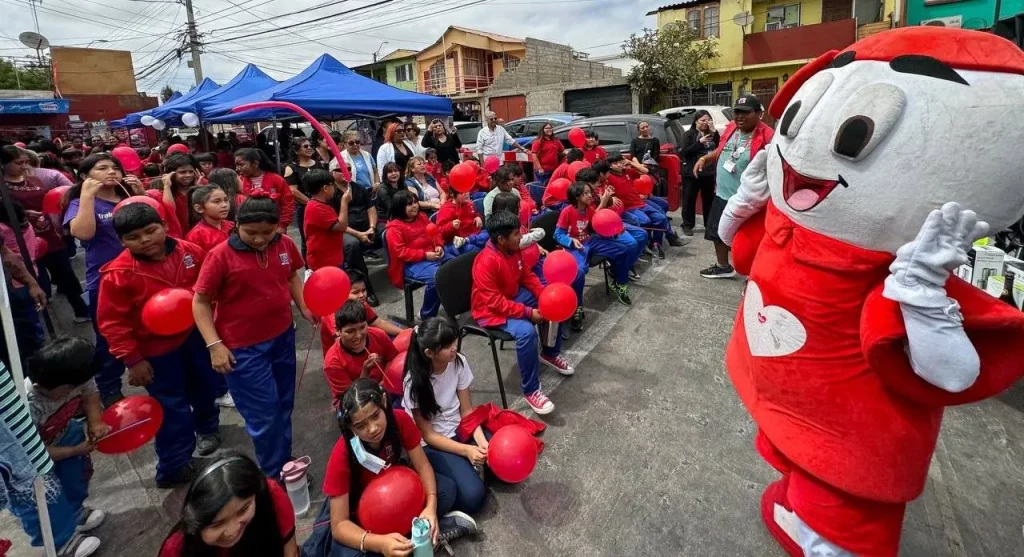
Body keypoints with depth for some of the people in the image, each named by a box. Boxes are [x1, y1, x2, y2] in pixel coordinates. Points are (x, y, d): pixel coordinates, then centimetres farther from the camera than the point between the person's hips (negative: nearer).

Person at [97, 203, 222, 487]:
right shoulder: (118, 273, -23)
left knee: (205, 386, 24)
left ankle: (207, 426, 55)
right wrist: (132, 360, -16)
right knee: (172, 407, 5)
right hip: (156, 348, -4)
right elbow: (111, 322, -17)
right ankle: (174, 467, 26)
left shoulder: (190, 252, -11)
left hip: (195, 335, 5)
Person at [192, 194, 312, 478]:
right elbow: (200, 302, -10)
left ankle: (284, 464, 39)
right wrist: (215, 345, -16)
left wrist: (305, 308, 0)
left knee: (284, 407, 19)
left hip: (283, 337, 5)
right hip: (244, 348, -5)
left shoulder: (285, 244, -4)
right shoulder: (221, 255, -17)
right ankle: (275, 475, 25)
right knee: (264, 416, 4)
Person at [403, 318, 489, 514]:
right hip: (432, 445, -5)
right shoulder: (415, 382, -22)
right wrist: (466, 450, -25)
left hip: (461, 429, 5)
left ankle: (468, 465, 5)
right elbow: (428, 435, -15)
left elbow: (467, 411, -3)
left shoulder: (459, 362, -12)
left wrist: (482, 442, -19)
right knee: (473, 495, -23)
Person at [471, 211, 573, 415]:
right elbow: (494, 302, -30)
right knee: (526, 331, -34)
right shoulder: (486, 262, -30)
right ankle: (531, 390, -18)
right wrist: (528, 312, -29)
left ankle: (550, 353, 25)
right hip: (491, 310, -9)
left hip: (514, 296, 9)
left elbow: (527, 276, 8)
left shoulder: (513, 249, -5)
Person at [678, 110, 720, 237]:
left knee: (709, 200, 10)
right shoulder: (689, 134, 1)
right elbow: (684, 151, -11)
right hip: (692, 173, -3)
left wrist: (714, 131, -11)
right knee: (689, 200, 2)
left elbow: (720, 148, -6)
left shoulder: (712, 134, 9)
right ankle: (687, 225, 11)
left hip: (709, 173, 3)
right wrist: (700, 142, -17)